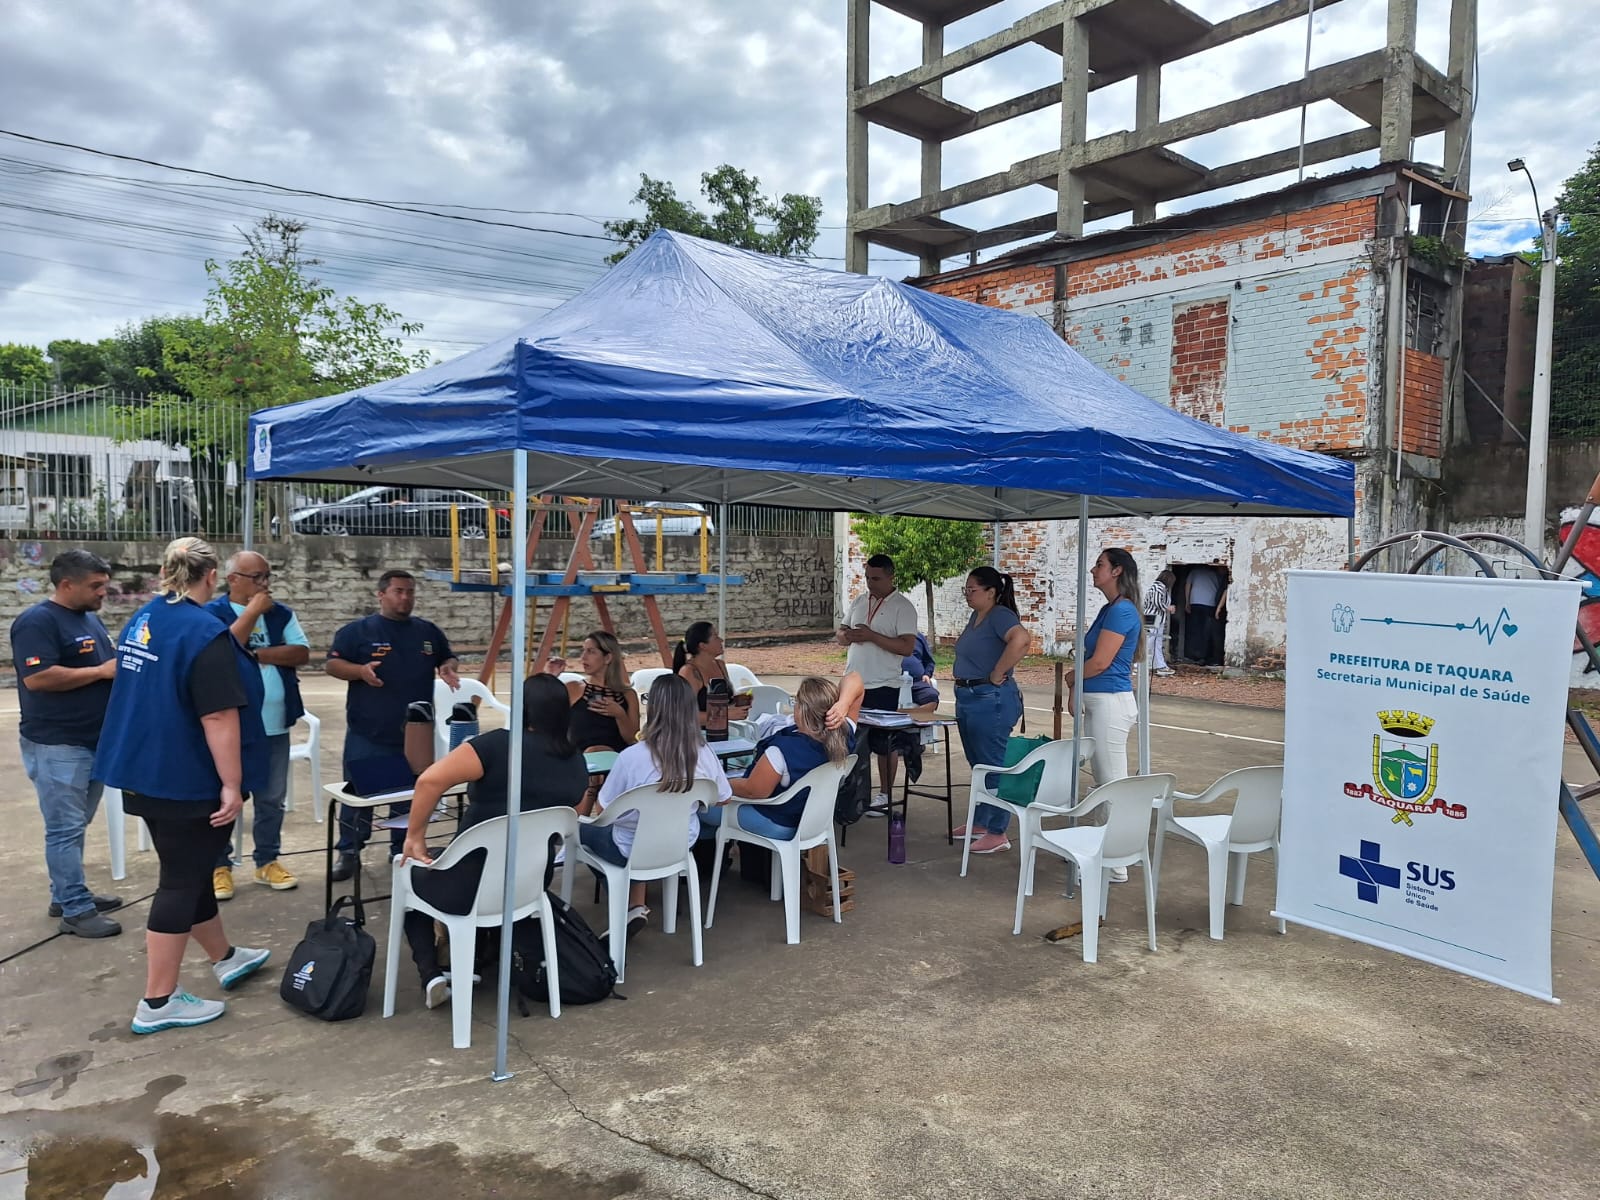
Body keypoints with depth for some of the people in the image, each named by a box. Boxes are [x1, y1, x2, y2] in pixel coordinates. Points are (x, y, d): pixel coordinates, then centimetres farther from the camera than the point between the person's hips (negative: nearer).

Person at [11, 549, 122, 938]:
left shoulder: (91, 619, 14)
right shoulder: (37, 621, -14)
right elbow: (37, 677, -24)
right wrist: (103, 671, -20)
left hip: (93, 741, 9)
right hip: (56, 745, -9)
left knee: (74, 827, 16)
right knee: (64, 829, -3)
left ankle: (66, 895, 27)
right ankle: (76, 911, 2)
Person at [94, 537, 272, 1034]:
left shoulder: (140, 622, 8)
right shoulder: (205, 631, -21)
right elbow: (218, 717, -25)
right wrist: (232, 784, -20)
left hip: (144, 773, 9)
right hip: (186, 780, -9)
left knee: (190, 869, 20)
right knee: (181, 880, 1)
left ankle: (224, 958, 37)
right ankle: (157, 1002, 10)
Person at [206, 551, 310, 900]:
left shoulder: (282, 614, 8)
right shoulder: (214, 613, -5)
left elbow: (301, 653, -2)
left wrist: (258, 654, -13)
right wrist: (252, 611, -17)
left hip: (275, 725, 4)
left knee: (272, 798, 12)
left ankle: (267, 861, 24)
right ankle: (220, 865, 17)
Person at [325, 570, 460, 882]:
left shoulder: (428, 631, 10)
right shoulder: (357, 631, -2)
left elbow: (448, 658, 21)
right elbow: (333, 664, -4)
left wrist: (447, 669, -3)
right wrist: (360, 671, -23)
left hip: (415, 733, 4)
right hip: (368, 734, -3)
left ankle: (403, 850, 25)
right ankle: (349, 853, 13)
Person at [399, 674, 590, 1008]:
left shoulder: (501, 744, -20)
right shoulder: (577, 765, -2)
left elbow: (430, 780, -28)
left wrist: (414, 836, -14)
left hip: (470, 888, -6)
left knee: (412, 877, 28)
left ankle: (431, 975, 12)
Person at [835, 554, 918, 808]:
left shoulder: (902, 607, -8)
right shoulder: (858, 602, 10)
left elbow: (907, 647, -18)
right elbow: (840, 636, 15)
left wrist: (872, 636, -22)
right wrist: (848, 636, -9)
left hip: (883, 687, -6)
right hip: (853, 684, 6)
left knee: (884, 744, 4)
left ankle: (885, 795, 15)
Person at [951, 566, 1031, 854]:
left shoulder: (1000, 615, -16)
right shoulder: (976, 616, 13)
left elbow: (1021, 639, -36)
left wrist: (997, 674, -26)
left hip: (991, 700, -10)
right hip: (968, 698, 10)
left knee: (993, 766, -1)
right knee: (978, 765, 18)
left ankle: (998, 833, 8)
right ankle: (980, 823, 30)